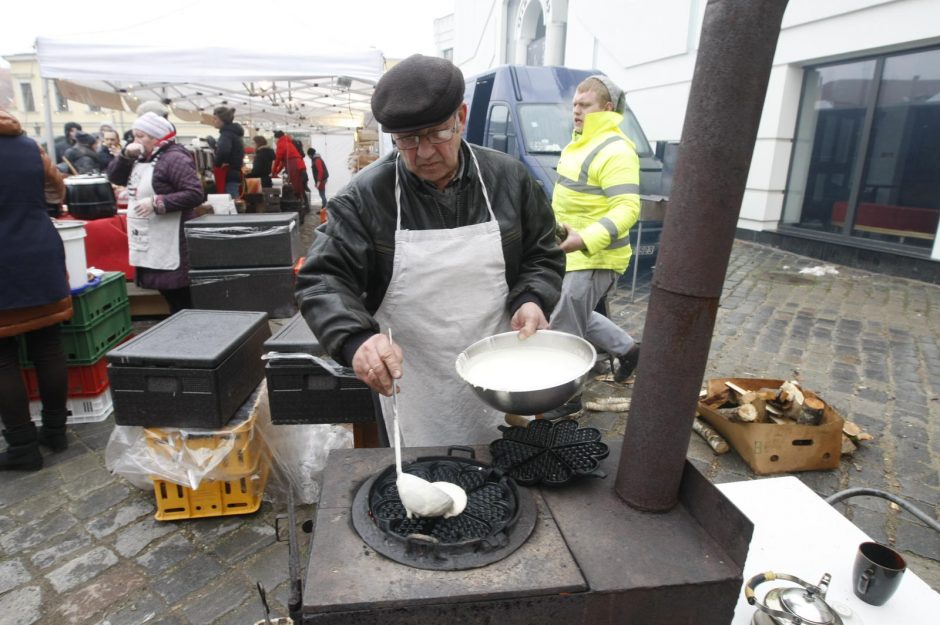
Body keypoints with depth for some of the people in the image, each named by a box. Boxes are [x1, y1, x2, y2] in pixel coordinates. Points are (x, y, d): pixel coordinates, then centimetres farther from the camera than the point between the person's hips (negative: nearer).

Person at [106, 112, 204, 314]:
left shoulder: (174, 158, -12)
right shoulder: (141, 159, 15)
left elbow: (195, 195, -21)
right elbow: (113, 177, 18)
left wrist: (157, 203, -22)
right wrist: (125, 155, 3)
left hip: (170, 245, -9)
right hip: (146, 244, 9)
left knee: (180, 299, -4)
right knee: (169, 295, 16)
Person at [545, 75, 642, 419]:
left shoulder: (615, 151, -19)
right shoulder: (582, 143, 13)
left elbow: (627, 209, -28)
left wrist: (585, 240, -40)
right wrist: (555, 228, 25)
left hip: (594, 259, -10)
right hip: (573, 254, 10)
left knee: (563, 328, -2)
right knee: (576, 319, 21)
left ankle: (566, 396, 15)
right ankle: (627, 349, 39)